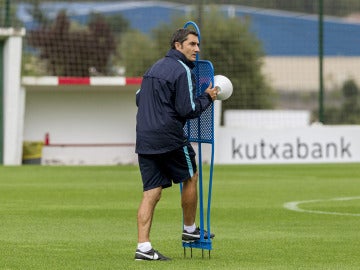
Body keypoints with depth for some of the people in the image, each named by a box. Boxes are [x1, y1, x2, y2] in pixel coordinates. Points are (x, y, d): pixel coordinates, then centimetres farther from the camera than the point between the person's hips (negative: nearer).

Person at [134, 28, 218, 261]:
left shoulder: (155, 67, 17)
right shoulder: (182, 71, -11)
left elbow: (139, 98, 24)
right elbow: (187, 110, -15)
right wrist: (207, 98, 0)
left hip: (144, 139, 7)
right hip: (169, 138, -7)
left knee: (151, 192, 4)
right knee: (190, 177, 16)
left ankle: (143, 246, -4)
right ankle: (190, 229, 28)